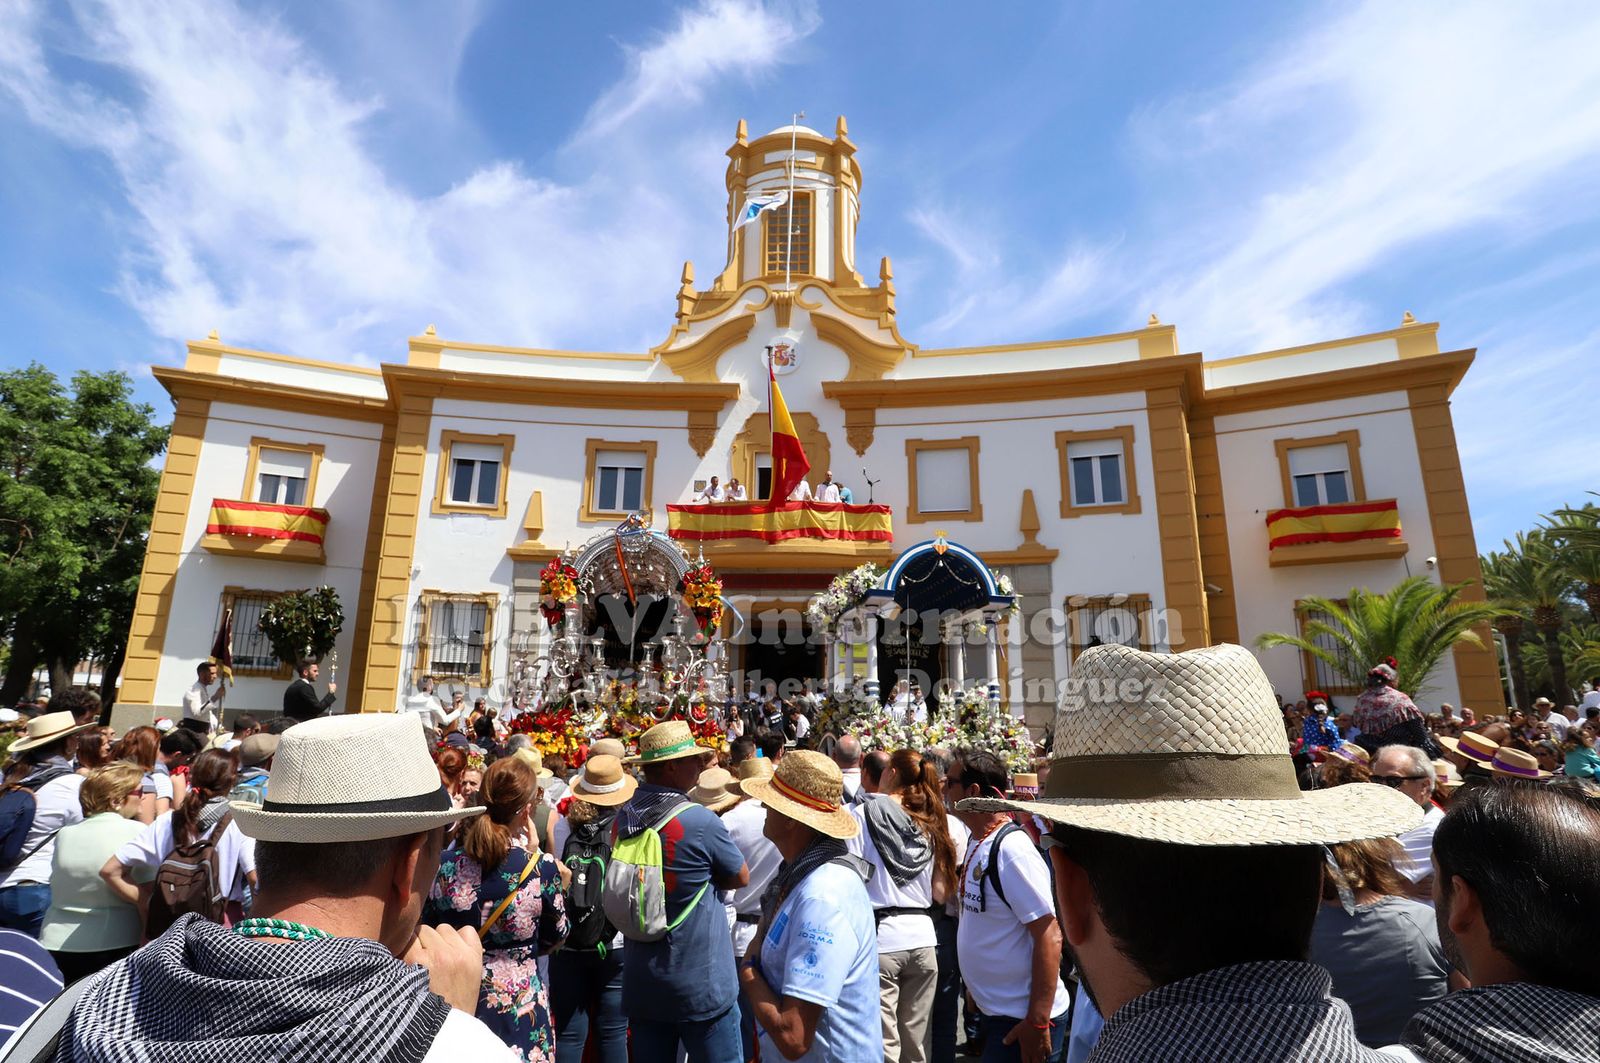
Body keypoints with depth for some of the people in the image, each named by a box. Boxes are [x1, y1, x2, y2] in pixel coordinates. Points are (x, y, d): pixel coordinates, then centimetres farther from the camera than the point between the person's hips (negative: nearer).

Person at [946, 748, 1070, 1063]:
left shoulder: (1012, 849, -24)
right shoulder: (978, 843, 3)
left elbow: (1049, 936, -24)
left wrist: (1037, 1021, -22)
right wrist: (976, 988, 18)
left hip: (1023, 1019, -8)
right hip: (993, 1011, 8)